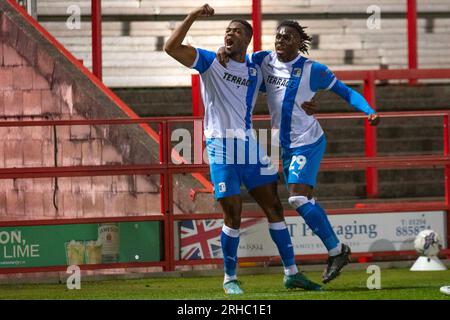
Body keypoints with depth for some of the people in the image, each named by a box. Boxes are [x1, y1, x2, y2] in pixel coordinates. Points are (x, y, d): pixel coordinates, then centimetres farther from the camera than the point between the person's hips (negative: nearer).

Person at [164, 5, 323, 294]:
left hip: (250, 145, 5)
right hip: (222, 149, -5)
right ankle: (230, 278, 8)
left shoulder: (256, 69, 11)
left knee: (274, 208, 5)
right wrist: (192, 17, -21)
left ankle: (292, 273, 12)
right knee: (233, 216, -6)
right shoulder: (211, 62, -2)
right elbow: (171, 47, -15)